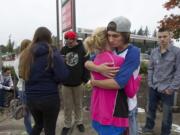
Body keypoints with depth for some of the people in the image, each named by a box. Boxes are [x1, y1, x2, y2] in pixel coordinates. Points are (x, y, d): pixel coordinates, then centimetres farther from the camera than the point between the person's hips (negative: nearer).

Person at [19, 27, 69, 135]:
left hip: (31, 97, 5)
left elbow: (22, 74, 12)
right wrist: (51, 80, 0)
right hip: (49, 97, -5)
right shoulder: (52, 53, -11)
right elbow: (63, 75, -18)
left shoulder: (26, 54, 4)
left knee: (38, 124, 28)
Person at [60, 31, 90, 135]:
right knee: (67, 106, 11)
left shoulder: (82, 50, -8)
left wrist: (86, 79, -13)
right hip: (66, 83, 2)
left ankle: (79, 122, 34)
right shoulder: (63, 50, 2)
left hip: (78, 83, -2)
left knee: (78, 104, 15)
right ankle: (67, 125, 27)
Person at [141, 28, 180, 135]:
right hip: (153, 88, 4)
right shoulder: (154, 52, 3)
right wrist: (150, 83, 2)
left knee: (167, 113, 11)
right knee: (151, 109, 18)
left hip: (167, 89, -4)